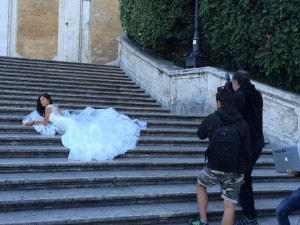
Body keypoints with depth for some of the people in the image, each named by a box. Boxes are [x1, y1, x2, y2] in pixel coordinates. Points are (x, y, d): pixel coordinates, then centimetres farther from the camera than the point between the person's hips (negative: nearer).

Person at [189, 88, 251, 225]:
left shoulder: (211, 119, -5)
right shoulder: (243, 123, 0)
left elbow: (200, 135, 14)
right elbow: (247, 150, 2)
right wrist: (245, 171, 11)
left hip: (214, 167, -1)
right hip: (235, 170, 1)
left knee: (201, 185, 28)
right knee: (230, 205, 4)